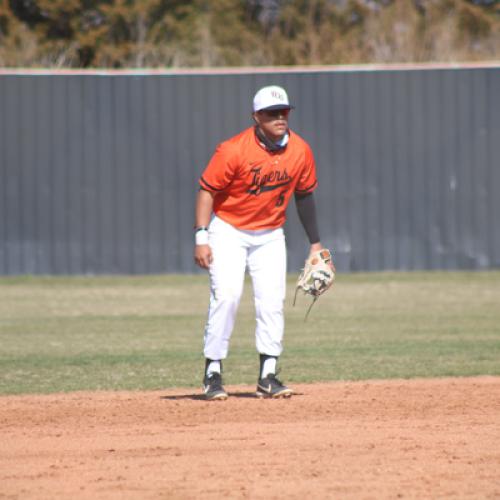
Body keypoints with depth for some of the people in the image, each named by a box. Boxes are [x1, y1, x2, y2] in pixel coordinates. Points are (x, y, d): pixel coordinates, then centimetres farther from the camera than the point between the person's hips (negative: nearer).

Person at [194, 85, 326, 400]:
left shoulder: (300, 151, -7)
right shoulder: (234, 150, -21)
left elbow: (304, 195, 8)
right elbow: (207, 191, -15)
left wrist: (315, 242, 11)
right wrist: (201, 237, -22)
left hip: (270, 235, 4)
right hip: (228, 230, -4)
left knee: (272, 301, -5)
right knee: (226, 296, -15)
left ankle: (268, 376, 2)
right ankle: (213, 373, -5)